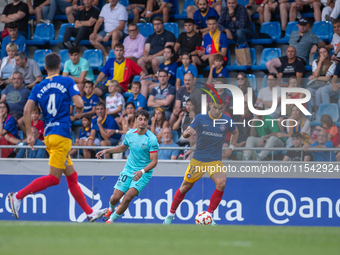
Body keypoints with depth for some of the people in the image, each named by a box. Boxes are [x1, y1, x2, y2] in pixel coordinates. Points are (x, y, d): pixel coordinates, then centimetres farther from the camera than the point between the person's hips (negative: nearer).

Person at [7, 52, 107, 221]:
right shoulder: (67, 82, -1)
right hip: (62, 134, -7)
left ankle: (89, 212, 14)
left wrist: (29, 134, 2)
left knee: (72, 176, 11)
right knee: (53, 178, -8)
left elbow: (27, 109, -1)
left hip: (49, 136, 7)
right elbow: (79, 104, -11)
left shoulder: (38, 87, 11)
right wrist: (79, 108, 13)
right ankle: (18, 196, -16)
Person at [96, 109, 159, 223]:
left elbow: (154, 161, -17)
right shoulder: (130, 134, 0)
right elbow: (123, 147, 23)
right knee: (115, 197, -2)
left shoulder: (151, 139, -16)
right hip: (128, 170, 4)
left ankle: (111, 220, -2)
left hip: (144, 173, -4)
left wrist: (142, 171, -32)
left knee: (128, 197, -21)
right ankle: (111, 209, 36)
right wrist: (106, 151, 13)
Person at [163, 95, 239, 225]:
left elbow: (235, 133, 17)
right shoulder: (200, 118, -9)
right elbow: (186, 134, -11)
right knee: (186, 186, 5)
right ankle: (171, 214, 25)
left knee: (221, 183, -24)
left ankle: (209, 215, -11)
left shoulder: (227, 121, -4)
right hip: (198, 159, 0)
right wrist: (187, 133, -35)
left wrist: (231, 148, 4)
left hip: (215, 160, 1)